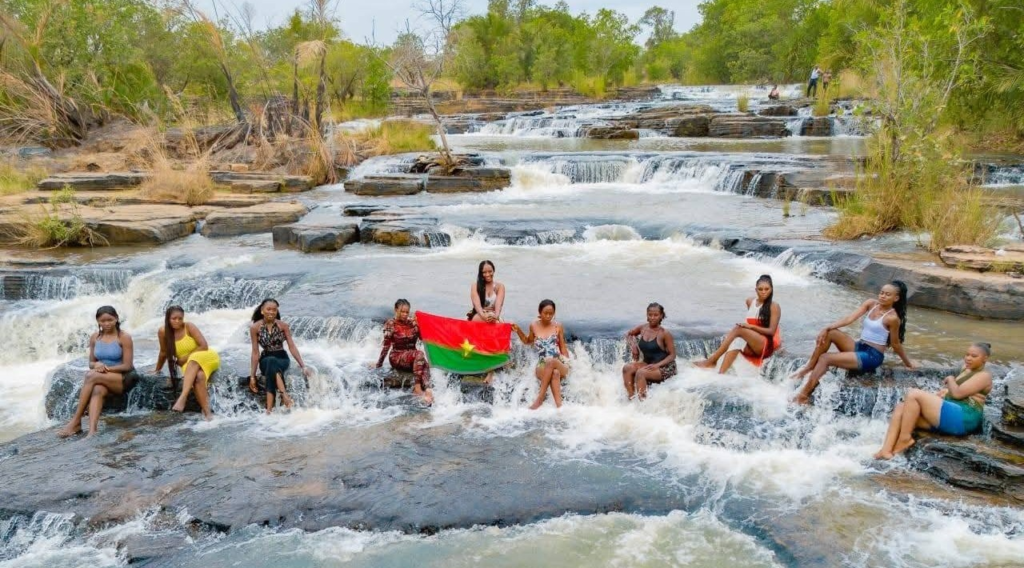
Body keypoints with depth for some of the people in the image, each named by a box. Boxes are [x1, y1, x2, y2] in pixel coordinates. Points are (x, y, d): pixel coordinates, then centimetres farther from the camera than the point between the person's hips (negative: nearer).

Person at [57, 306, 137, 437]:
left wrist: (107, 368, -20)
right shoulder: (95, 338, 7)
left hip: (124, 379, -4)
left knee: (91, 376, -30)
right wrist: (96, 365, -11)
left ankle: (75, 422, -26)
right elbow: (91, 363, 13)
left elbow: (127, 366, -10)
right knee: (97, 391, -32)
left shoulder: (124, 337, -8)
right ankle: (92, 431, -49)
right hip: (103, 379, 4)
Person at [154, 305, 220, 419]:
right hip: (190, 365, 2)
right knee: (198, 377, -35)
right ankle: (207, 412, -42)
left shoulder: (189, 326, -12)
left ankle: (183, 397, -49)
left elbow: (204, 346, -15)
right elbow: (164, 352, 12)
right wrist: (157, 369, 21)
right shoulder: (163, 332, -4)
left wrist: (186, 357, -15)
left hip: (206, 358, -2)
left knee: (193, 360, -38)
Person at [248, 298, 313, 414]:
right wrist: (252, 376, -6)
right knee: (271, 361, -38)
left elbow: (292, 346, -2)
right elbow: (255, 352, -3)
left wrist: (303, 366, -10)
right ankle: (284, 394, -51)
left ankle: (269, 409, -43)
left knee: (272, 367, -37)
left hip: (282, 359, 0)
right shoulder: (254, 328, -4)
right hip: (266, 360, 0)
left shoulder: (283, 326, -2)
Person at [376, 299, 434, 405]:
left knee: (425, 364, -32)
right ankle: (417, 387, -39)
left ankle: (427, 390, -53)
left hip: (412, 358, 4)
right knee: (419, 354, -34)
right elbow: (386, 345, -6)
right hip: (397, 357, -4)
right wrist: (379, 363, -8)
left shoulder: (413, 322, 7)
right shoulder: (391, 324, -4)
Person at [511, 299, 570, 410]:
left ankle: (540, 398, -36)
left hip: (560, 366, 0)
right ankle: (559, 406, -47)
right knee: (555, 373, -37)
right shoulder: (534, 326, 8)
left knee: (551, 361, -38)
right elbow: (528, 341, 27)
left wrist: (567, 363, -4)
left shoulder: (558, 326, 5)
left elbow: (563, 348, 9)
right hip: (542, 367, 0)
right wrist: (518, 331, 13)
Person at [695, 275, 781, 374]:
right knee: (736, 342, -31)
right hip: (750, 345, 5)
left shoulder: (774, 306, -4)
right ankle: (720, 374, -49)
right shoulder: (750, 301, 11)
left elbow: (771, 331, -10)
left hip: (766, 345, -5)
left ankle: (711, 361, -32)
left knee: (738, 329, -29)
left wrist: (751, 327, -20)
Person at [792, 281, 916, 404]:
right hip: (859, 347, 7)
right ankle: (809, 367, -6)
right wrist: (827, 328, -16)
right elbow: (849, 319, -4)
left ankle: (803, 395, -18)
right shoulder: (871, 304, 5)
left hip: (872, 356, -7)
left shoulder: (892, 318, -14)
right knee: (829, 333, -13)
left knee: (825, 358, -19)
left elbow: (896, 344, -3)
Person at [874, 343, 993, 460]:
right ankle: (886, 450, -27)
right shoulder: (966, 371, 29)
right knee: (901, 407, -9)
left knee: (913, 394, -22)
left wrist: (951, 379, 7)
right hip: (948, 416, 9)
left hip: (961, 419, -9)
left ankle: (904, 438, -18)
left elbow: (957, 393, -12)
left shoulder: (984, 376, 1)